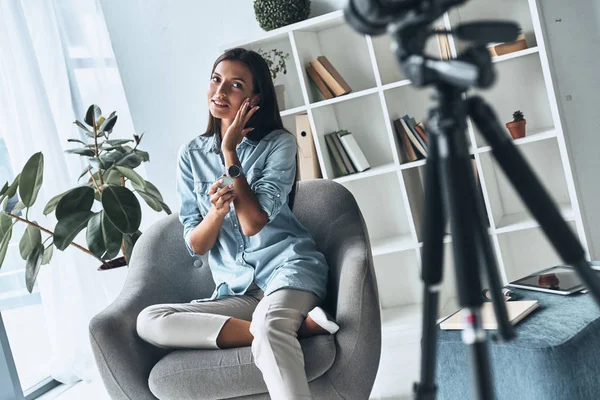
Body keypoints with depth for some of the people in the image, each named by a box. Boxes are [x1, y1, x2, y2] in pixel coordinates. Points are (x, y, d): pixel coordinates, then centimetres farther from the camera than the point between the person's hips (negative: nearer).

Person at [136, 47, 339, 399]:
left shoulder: (279, 143, 1)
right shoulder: (192, 155, 10)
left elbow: (253, 223, -12)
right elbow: (195, 245, 6)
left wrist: (230, 152, -8)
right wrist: (216, 212, -16)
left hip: (287, 267, -4)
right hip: (237, 291, 5)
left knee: (269, 325, -39)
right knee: (149, 322, -22)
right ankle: (296, 325, -27)